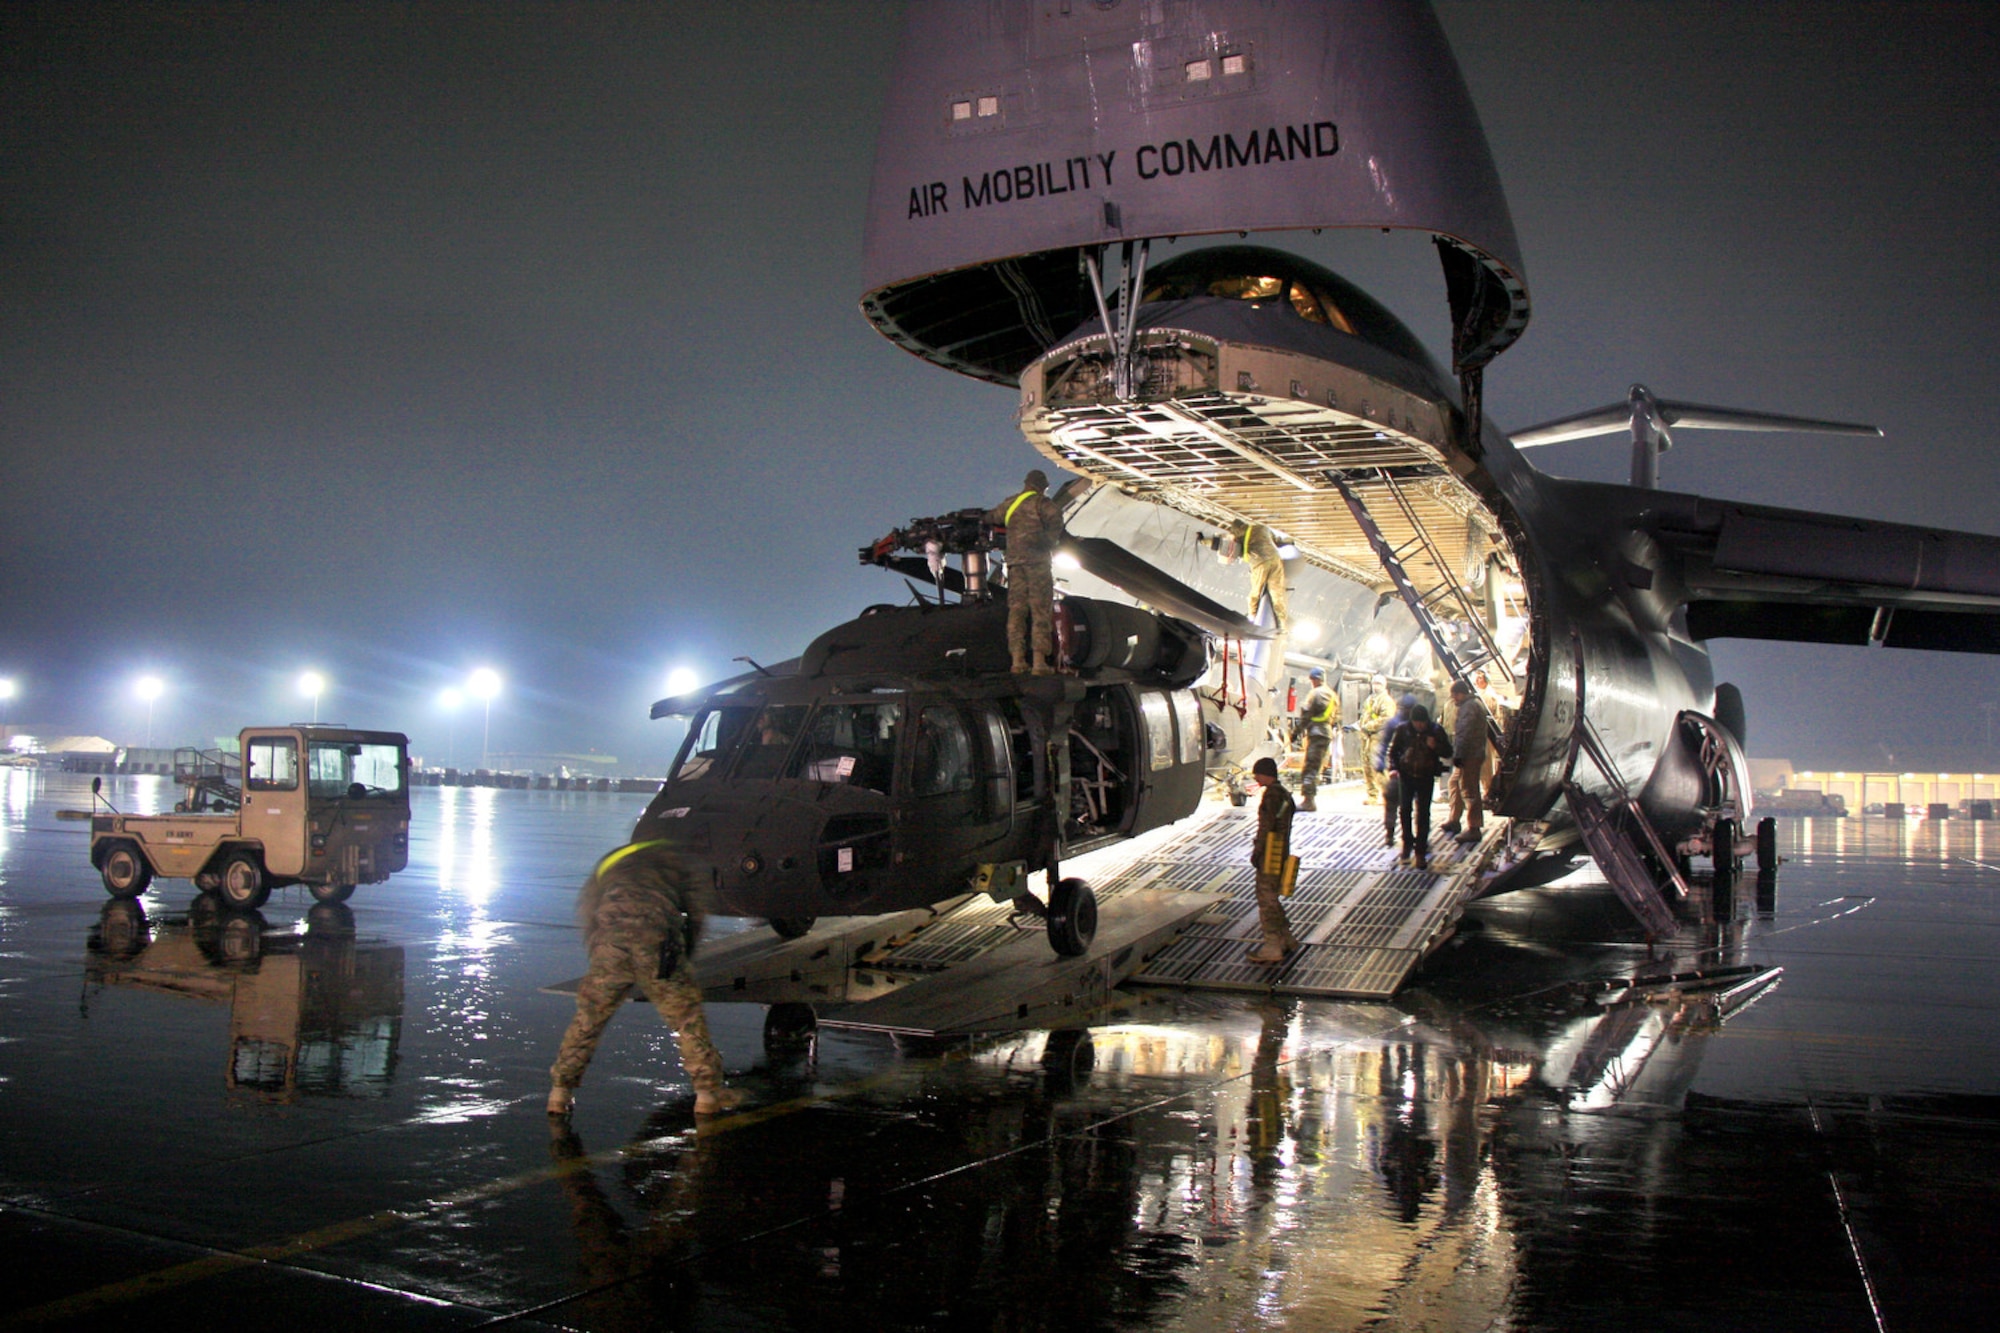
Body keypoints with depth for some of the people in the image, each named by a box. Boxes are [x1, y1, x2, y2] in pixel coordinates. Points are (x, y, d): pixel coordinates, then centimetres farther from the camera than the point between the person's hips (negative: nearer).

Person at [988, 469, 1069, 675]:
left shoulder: (1009, 503, 19)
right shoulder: (1042, 503, 1)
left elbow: (990, 516, 34)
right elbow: (1055, 515, -15)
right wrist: (1051, 541, -1)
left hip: (1014, 561, 6)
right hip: (1036, 559, -5)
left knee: (1016, 608, 8)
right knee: (1041, 610, -5)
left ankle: (1018, 659, 4)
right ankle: (1039, 661, -11)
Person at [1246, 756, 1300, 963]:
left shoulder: (1271, 795, -16)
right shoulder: (1284, 794, 15)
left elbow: (1266, 827, -20)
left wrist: (1256, 851, -15)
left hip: (1270, 855, -10)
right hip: (1281, 853, 10)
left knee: (1266, 899, -4)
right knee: (1270, 899, 19)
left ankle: (1272, 948, -2)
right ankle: (1287, 940, 25)